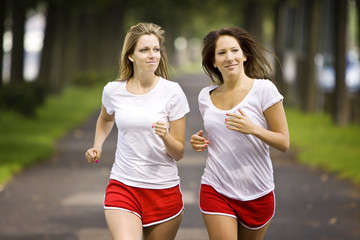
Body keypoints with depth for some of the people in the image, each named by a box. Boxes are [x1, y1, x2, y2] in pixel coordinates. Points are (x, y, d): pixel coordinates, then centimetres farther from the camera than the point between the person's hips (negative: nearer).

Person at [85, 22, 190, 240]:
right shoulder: (113, 91, 1)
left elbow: (178, 153, -2)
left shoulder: (172, 92, -4)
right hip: (122, 187, 0)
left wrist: (165, 137, -22)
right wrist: (97, 146, 11)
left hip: (164, 189, 0)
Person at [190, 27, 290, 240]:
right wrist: (200, 143, 0)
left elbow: (284, 143, -8)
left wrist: (253, 128, -23)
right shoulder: (206, 96, 6)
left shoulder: (263, 89, -8)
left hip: (257, 194, -2)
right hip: (216, 190, 2)